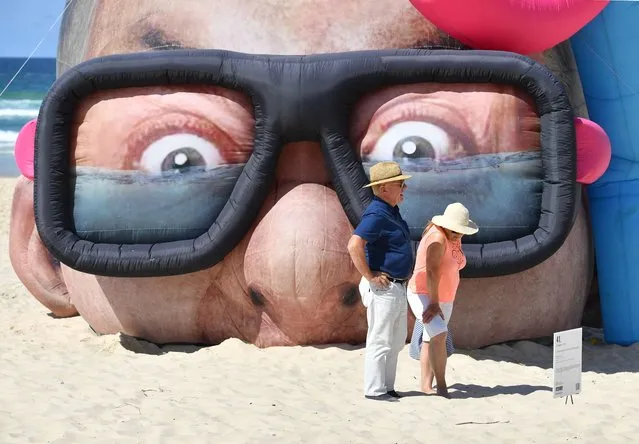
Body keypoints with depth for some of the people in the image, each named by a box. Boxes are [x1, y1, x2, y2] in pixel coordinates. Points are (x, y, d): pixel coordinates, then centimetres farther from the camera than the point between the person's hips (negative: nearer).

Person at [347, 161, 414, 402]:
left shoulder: (392, 210, 13)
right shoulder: (377, 214, -19)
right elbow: (354, 245, -31)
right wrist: (369, 276, -24)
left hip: (398, 287, 10)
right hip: (383, 289, -10)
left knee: (396, 341, 16)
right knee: (380, 341, -4)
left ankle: (386, 387, 23)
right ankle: (374, 389, 3)